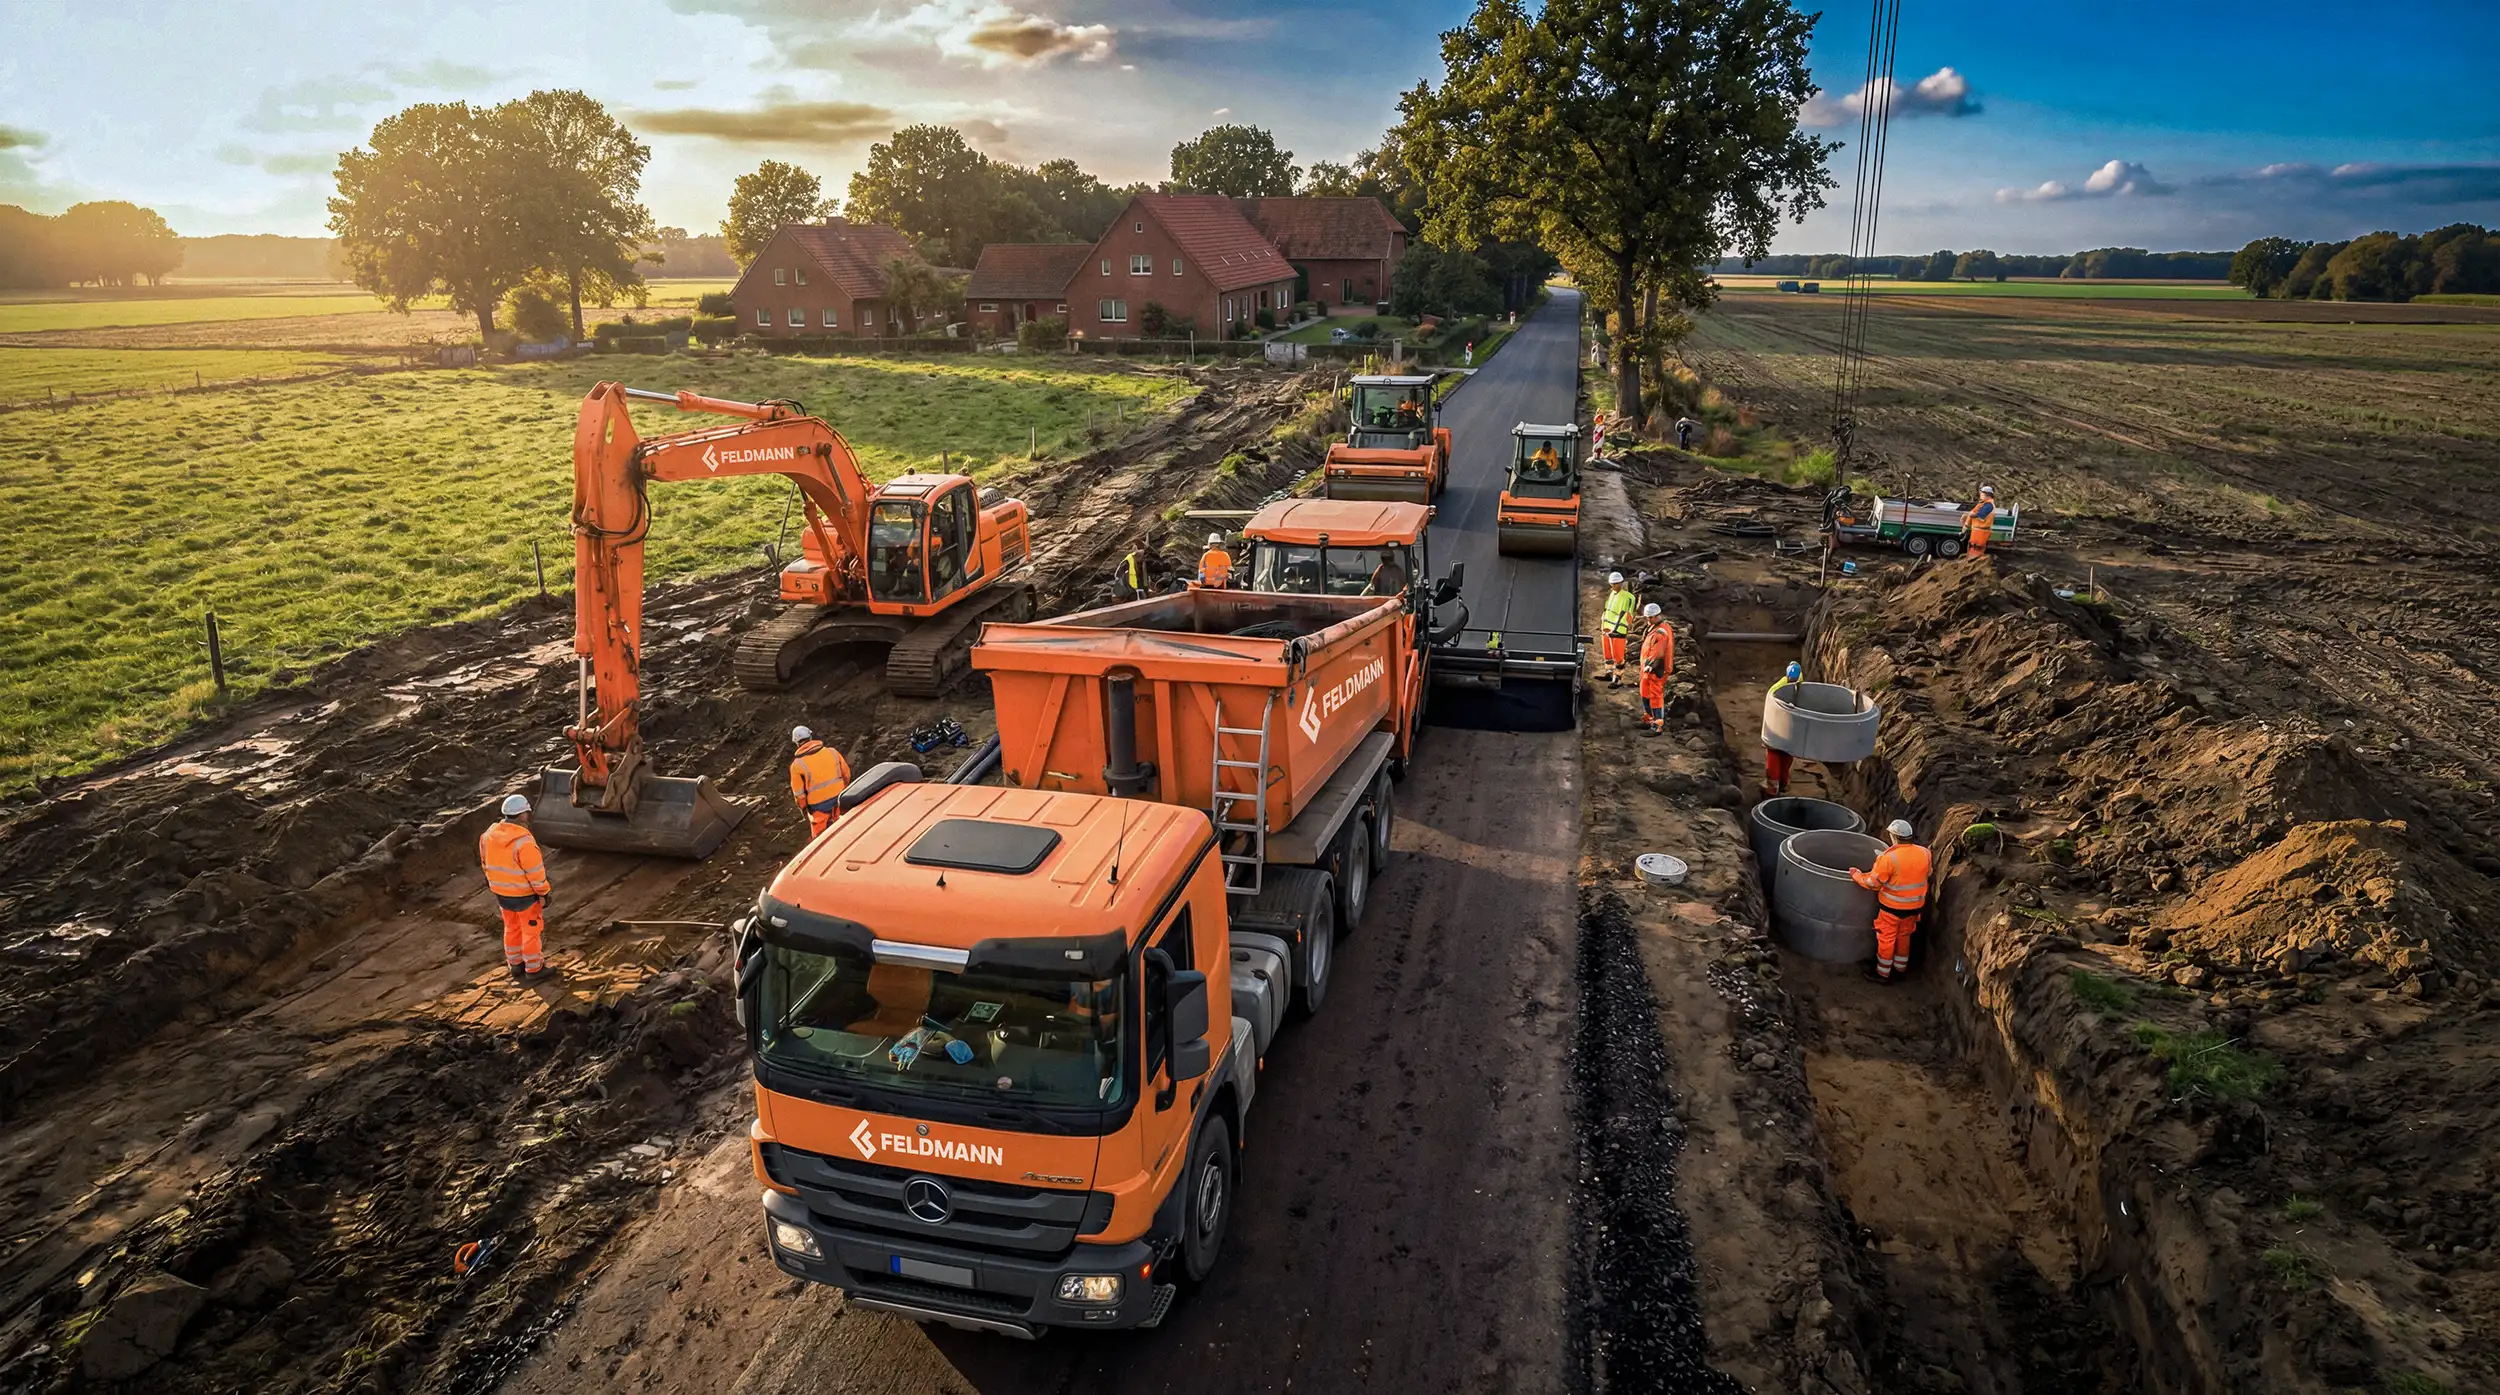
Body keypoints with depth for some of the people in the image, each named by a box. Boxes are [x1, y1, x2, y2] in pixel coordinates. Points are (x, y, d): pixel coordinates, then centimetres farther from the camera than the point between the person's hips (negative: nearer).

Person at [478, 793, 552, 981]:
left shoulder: (490, 834, -5)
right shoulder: (524, 842, -28)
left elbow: (486, 861, 9)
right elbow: (535, 872, -22)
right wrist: (544, 893, -10)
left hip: (501, 892, 7)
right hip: (524, 894, -7)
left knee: (512, 928, 22)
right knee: (531, 930, 9)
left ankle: (515, 965, 35)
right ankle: (533, 969, 19)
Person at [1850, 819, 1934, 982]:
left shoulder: (1889, 858, -26)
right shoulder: (1924, 854, -10)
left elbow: (1872, 882, -19)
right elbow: (1928, 873, 11)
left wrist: (1855, 875, -2)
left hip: (1892, 907, -5)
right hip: (1914, 906, 5)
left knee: (1886, 939, 12)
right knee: (1904, 936, 25)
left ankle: (1883, 974, 24)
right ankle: (1901, 968, 39)